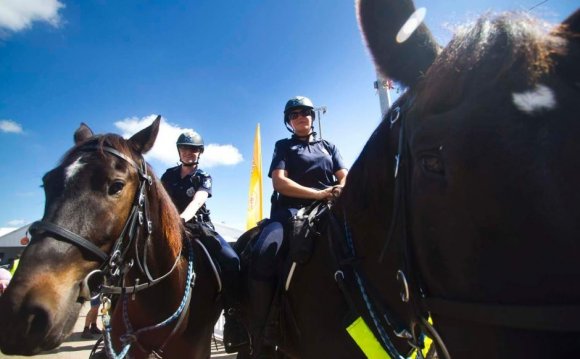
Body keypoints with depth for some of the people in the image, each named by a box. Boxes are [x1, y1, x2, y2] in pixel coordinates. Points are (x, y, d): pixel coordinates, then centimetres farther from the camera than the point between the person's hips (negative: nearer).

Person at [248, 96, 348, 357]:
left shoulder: (328, 147, 27)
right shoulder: (284, 146, 18)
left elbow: (345, 177, 14)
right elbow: (279, 181, 0)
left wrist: (340, 193, -12)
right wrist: (318, 193, -12)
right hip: (290, 209, -3)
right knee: (263, 253, -33)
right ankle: (262, 337, -26)